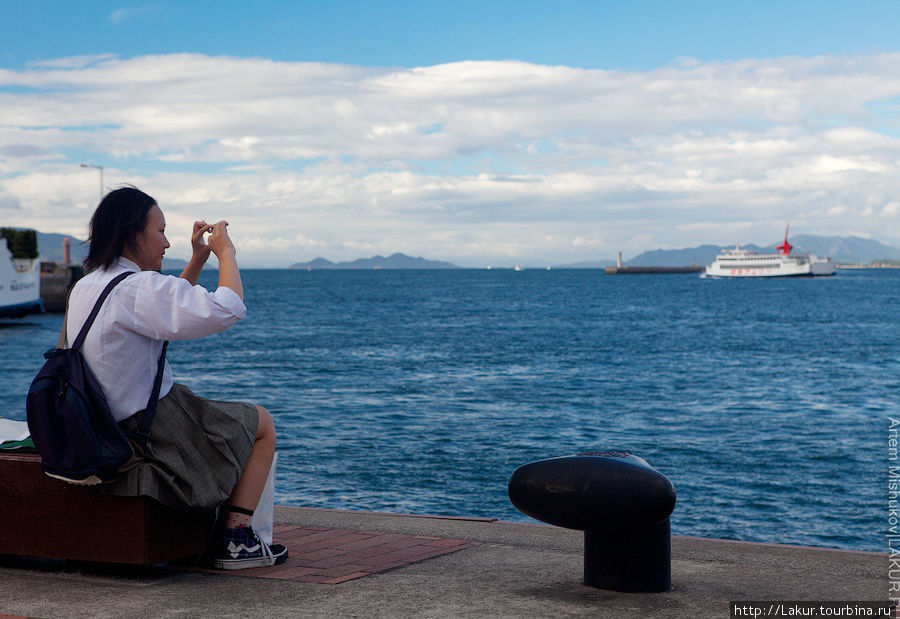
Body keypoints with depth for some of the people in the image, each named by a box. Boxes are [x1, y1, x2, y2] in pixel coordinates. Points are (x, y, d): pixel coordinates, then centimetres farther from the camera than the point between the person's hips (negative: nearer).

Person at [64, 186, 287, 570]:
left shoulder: (85, 288, 9)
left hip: (107, 429, 10)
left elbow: (173, 310, 24)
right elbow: (225, 310, -28)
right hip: (150, 430, -10)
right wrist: (226, 252, -11)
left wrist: (197, 260, 17)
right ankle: (233, 538, 6)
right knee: (262, 424, 10)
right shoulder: (135, 288, -22)